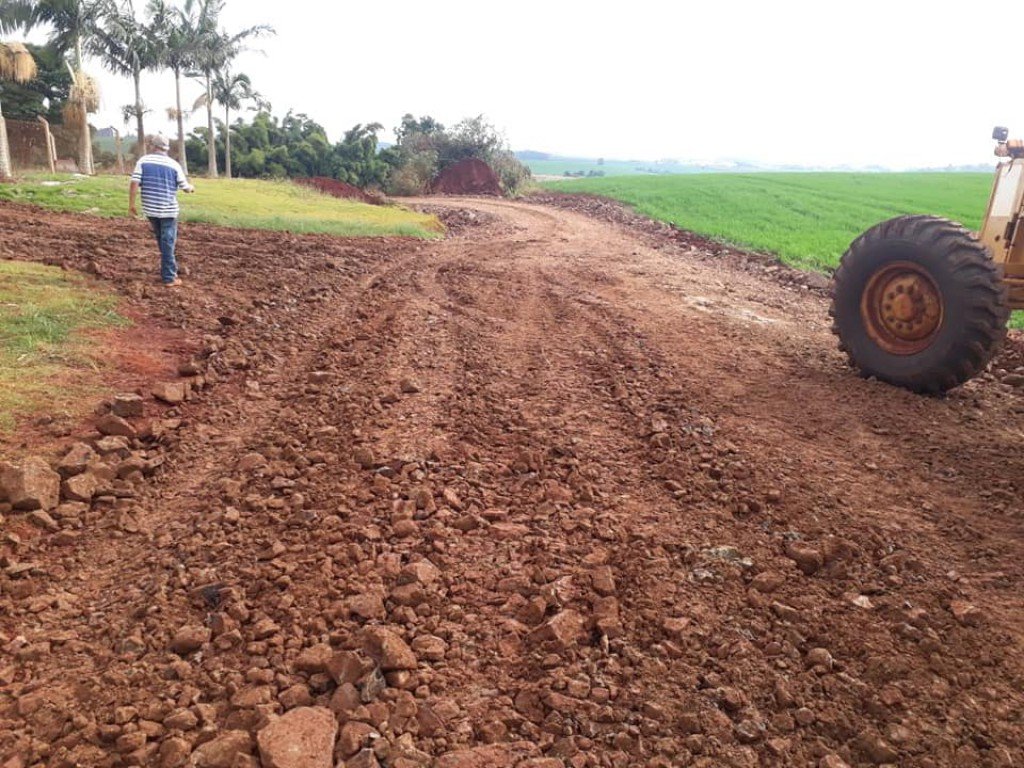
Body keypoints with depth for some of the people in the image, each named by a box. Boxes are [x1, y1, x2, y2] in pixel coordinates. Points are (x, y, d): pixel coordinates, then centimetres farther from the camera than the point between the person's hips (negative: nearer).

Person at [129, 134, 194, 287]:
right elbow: (185, 187, 3)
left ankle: (170, 268, 32)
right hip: (168, 210, -2)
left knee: (161, 241, 20)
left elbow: (134, 183, -9)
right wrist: (191, 188, 27)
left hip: (150, 209, 2)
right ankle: (169, 278, 0)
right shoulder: (174, 164, -3)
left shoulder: (143, 160, -1)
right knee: (168, 243, 0)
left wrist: (131, 204, -1)